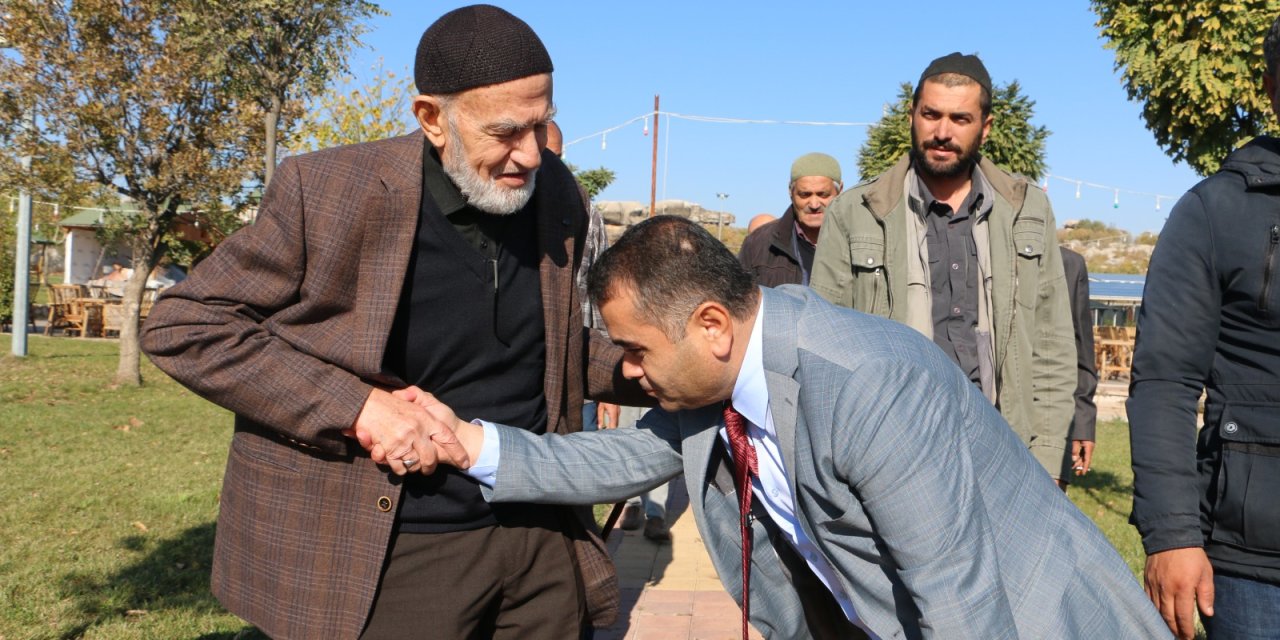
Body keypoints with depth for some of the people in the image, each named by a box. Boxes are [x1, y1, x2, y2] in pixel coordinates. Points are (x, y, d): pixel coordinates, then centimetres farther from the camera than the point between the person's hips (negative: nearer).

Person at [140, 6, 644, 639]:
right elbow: (181, 326, -11)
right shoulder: (328, 189, -15)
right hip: (389, 554, -4)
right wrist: (356, 408, -20)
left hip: (540, 534, 5)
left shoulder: (555, 194, 0)